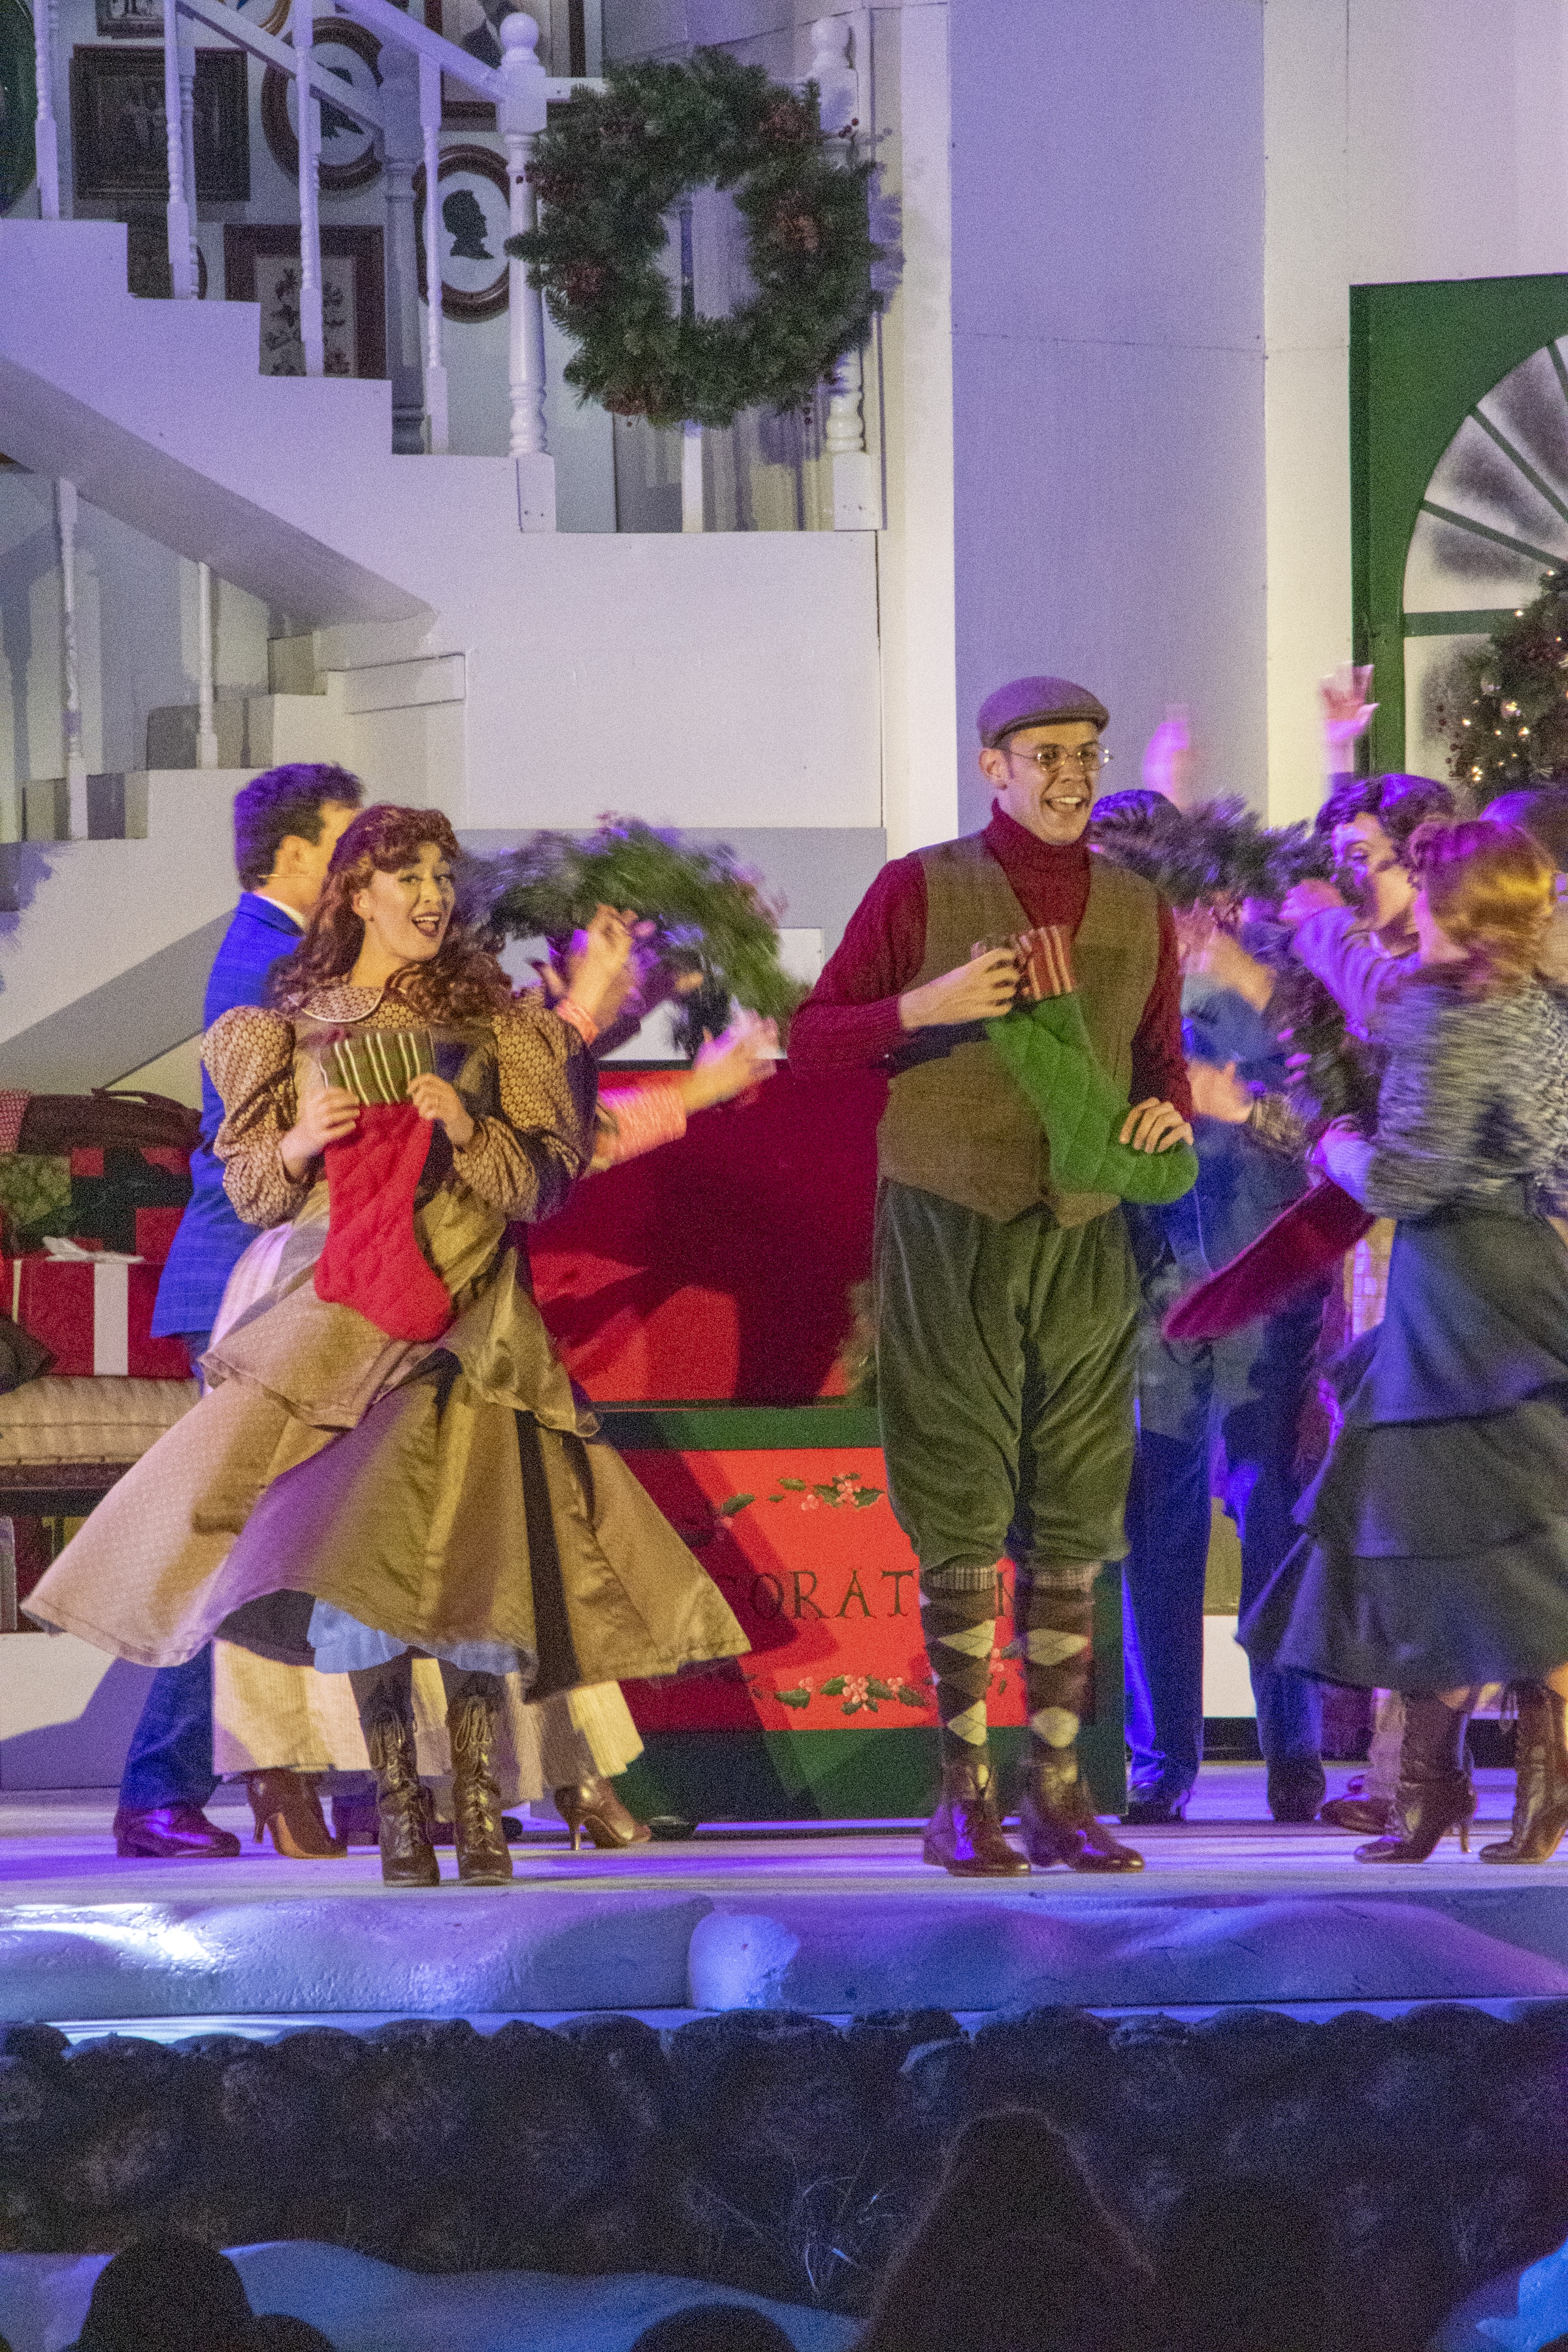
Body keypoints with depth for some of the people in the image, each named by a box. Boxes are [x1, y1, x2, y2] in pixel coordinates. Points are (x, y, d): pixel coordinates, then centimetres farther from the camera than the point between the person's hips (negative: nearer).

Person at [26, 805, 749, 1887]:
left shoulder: (490, 1024, 10)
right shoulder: (291, 1028, 12)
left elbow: (539, 1183, 6)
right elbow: (250, 1187, 12)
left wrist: (467, 1132, -11)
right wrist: (300, 1143, -8)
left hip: (464, 1317, 0)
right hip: (337, 1313, 0)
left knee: (469, 1542, -12)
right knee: (352, 1542, -12)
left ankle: (480, 1809, -6)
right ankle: (399, 1802, -5)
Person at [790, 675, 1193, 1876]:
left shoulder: (1137, 912, 12)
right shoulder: (921, 891, 1)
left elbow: (1162, 1058, 21)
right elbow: (813, 1043, 0)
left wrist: (1167, 1113, -2)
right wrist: (927, 1005, -17)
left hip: (1083, 1236, 4)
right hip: (949, 1229, -4)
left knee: (1072, 1523, 2)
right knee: (960, 1520, -5)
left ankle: (1060, 1790, 6)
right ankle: (966, 1798, -2)